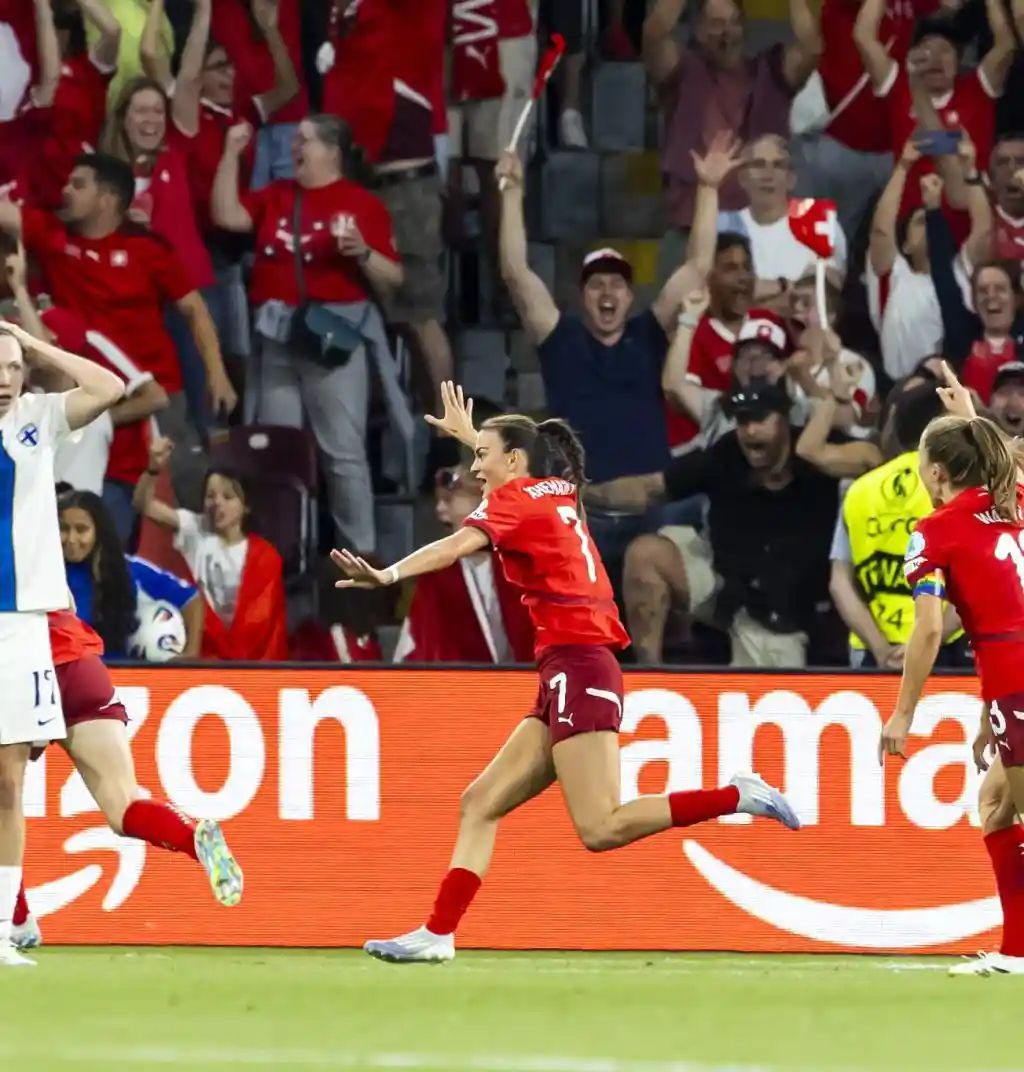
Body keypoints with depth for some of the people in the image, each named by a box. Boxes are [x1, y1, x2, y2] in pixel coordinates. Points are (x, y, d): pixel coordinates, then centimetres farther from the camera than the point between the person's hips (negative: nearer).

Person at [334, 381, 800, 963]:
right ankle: (438, 933, 4)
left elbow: (458, 545, -23)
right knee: (482, 803, 8)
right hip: (570, 675, 10)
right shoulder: (559, 495, 19)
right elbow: (532, 460, 45)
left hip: (577, 669, -10)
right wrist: (470, 433, 59)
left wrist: (389, 575, -37)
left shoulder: (518, 500, -4)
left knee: (601, 828, -17)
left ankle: (736, 796, -15)